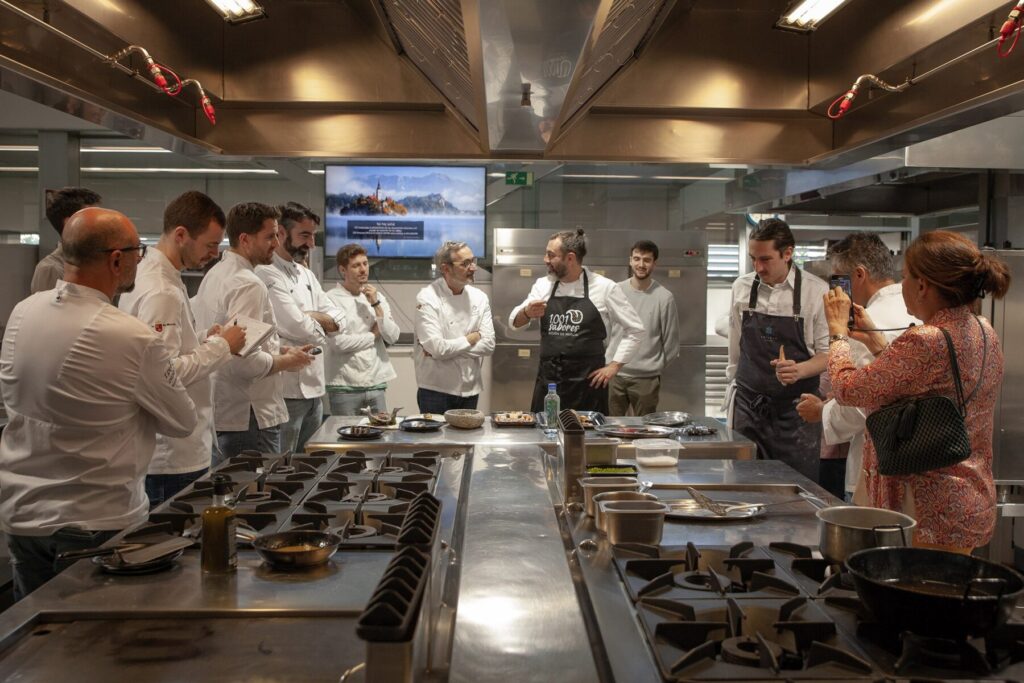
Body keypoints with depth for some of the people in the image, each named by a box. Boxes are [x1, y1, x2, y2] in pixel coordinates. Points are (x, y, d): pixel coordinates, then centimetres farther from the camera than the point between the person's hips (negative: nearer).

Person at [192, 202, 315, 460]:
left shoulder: (215, 275, 12)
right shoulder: (248, 285, -19)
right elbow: (245, 361, -27)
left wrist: (279, 350, 10)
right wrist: (286, 361, -10)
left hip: (220, 413, 10)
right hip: (249, 419, -10)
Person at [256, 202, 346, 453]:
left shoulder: (306, 274, 16)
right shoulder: (267, 274, -13)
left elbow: (338, 320, 11)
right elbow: (298, 328, -22)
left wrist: (309, 317, -7)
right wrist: (319, 324, 0)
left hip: (314, 387, 9)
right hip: (286, 390, -9)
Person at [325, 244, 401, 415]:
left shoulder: (377, 297, 10)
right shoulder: (332, 299, -7)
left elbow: (393, 337, 2)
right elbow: (338, 342, -17)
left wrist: (376, 304, -7)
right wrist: (374, 334, -3)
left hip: (377, 383, 5)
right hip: (345, 387, -4)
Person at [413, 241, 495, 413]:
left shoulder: (479, 297, 4)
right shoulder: (427, 297, -12)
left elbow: (488, 345, -4)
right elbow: (437, 348, -22)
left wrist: (446, 349, -13)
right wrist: (470, 339, -8)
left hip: (470, 389, 5)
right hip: (436, 390, -5)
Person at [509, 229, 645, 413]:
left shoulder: (604, 288, -4)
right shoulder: (543, 285, 6)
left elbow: (635, 330, 2)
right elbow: (515, 321, 6)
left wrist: (614, 366, -3)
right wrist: (527, 313, -16)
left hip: (588, 383, -3)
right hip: (548, 380, 3)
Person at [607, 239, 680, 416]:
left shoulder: (664, 298, -5)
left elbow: (671, 342, 2)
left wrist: (655, 367, 6)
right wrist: (608, 363, 10)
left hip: (647, 378, -2)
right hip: (614, 375, 2)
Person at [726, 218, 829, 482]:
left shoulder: (817, 291, -7)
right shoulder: (741, 287, 3)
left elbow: (827, 353, -4)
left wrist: (799, 370, -23)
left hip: (795, 411, -2)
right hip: (748, 406, 3)